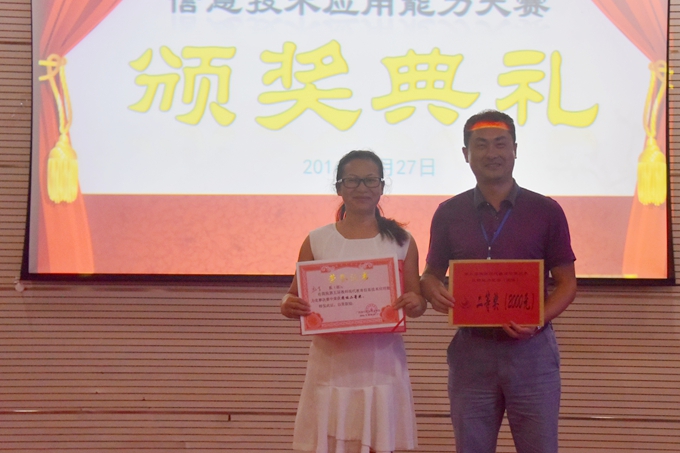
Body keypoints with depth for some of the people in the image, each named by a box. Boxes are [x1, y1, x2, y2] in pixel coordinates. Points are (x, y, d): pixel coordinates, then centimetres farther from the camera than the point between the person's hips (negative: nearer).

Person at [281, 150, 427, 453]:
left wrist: (414, 304, -16)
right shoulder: (317, 241, 5)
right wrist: (288, 306, -16)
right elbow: (295, 296, 6)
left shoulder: (401, 241, 6)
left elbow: (417, 301, 7)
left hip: (382, 365, 0)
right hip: (331, 365, 0)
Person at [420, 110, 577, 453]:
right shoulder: (449, 213, 5)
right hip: (471, 350, 2)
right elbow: (431, 273, 12)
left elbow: (566, 282, 3)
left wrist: (538, 319, -16)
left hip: (531, 350, -1)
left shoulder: (546, 211, 1)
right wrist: (433, 291, -12)